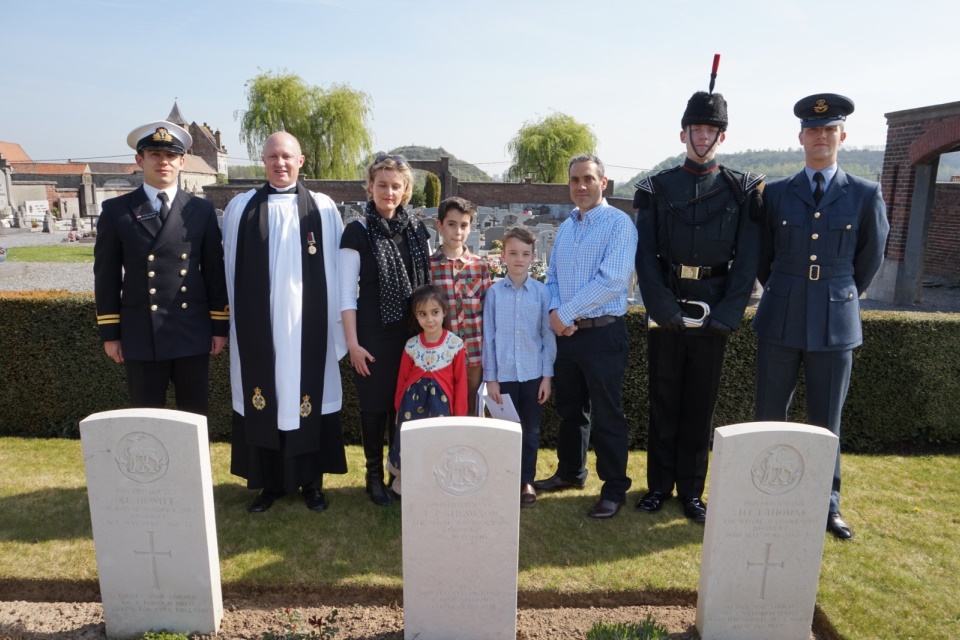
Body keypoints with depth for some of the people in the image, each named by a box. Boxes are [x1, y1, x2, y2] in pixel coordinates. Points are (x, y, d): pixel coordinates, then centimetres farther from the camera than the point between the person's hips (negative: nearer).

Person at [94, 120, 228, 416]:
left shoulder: (201, 210, 4)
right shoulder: (116, 210, 2)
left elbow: (214, 271, 5)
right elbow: (106, 276, 3)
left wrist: (220, 326, 3)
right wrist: (109, 333, 1)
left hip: (193, 334, 1)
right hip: (141, 335, 0)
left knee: (194, 416, 11)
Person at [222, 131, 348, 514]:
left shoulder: (323, 208, 2)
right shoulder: (240, 208, 6)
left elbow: (336, 271, 1)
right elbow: (230, 270, 7)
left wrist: (336, 324, -3)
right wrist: (234, 323, 4)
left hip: (306, 327, -1)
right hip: (258, 327, 1)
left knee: (308, 397, 6)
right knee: (263, 400, 8)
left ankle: (311, 481, 22)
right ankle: (269, 482, 24)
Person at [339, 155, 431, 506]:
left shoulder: (417, 230, 7)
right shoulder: (358, 232, -4)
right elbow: (347, 292, -6)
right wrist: (352, 342, -10)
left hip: (414, 332, 3)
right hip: (374, 335, -3)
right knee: (375, 406, 5)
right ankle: (374, 475, 24)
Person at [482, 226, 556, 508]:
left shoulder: (542, 292, -2)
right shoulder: (494, 292, -2)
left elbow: (548, 336, 1)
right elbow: (488, 337, 0)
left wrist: (547, 375, -1)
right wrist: (490, 377, -2)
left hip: (533, 374, 1)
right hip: (503, 374, 0)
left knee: (530, 431, 11)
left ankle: (527, 482, 26)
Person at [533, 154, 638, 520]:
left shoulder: (619, 223, -9)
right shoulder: (565, 228, 13)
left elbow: (612, 280, -20)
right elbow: (552, 277, 13)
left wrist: (566, 313, -16)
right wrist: (555, 312, -7)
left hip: (603, 334, -6)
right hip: (566, 333, 7)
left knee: (607, 415, 2)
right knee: (569, 409, 18)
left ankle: (614, 489, 17)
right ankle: (570, 472, 35)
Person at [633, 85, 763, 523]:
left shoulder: (743, 190, 5)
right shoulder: (657, 189, 5)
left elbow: (747, 260, 0)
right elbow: (645, 255, -1)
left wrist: (728, 315, -10)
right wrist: (662, 307, -12)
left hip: (712, 315, 0)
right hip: (665, 312, 0)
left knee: (701, 404, 8)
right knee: (663, 401, 8)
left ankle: (692, 490, 22)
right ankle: (659, 485, 22)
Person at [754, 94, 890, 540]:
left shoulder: (866, 195, 2)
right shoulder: (776, 193, 4)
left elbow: (870, 259, 11)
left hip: (835, 324, 0)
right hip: (780, 321, 1)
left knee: (825, 422, 8)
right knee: (769, 417, 7)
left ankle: (827, 506, 24)